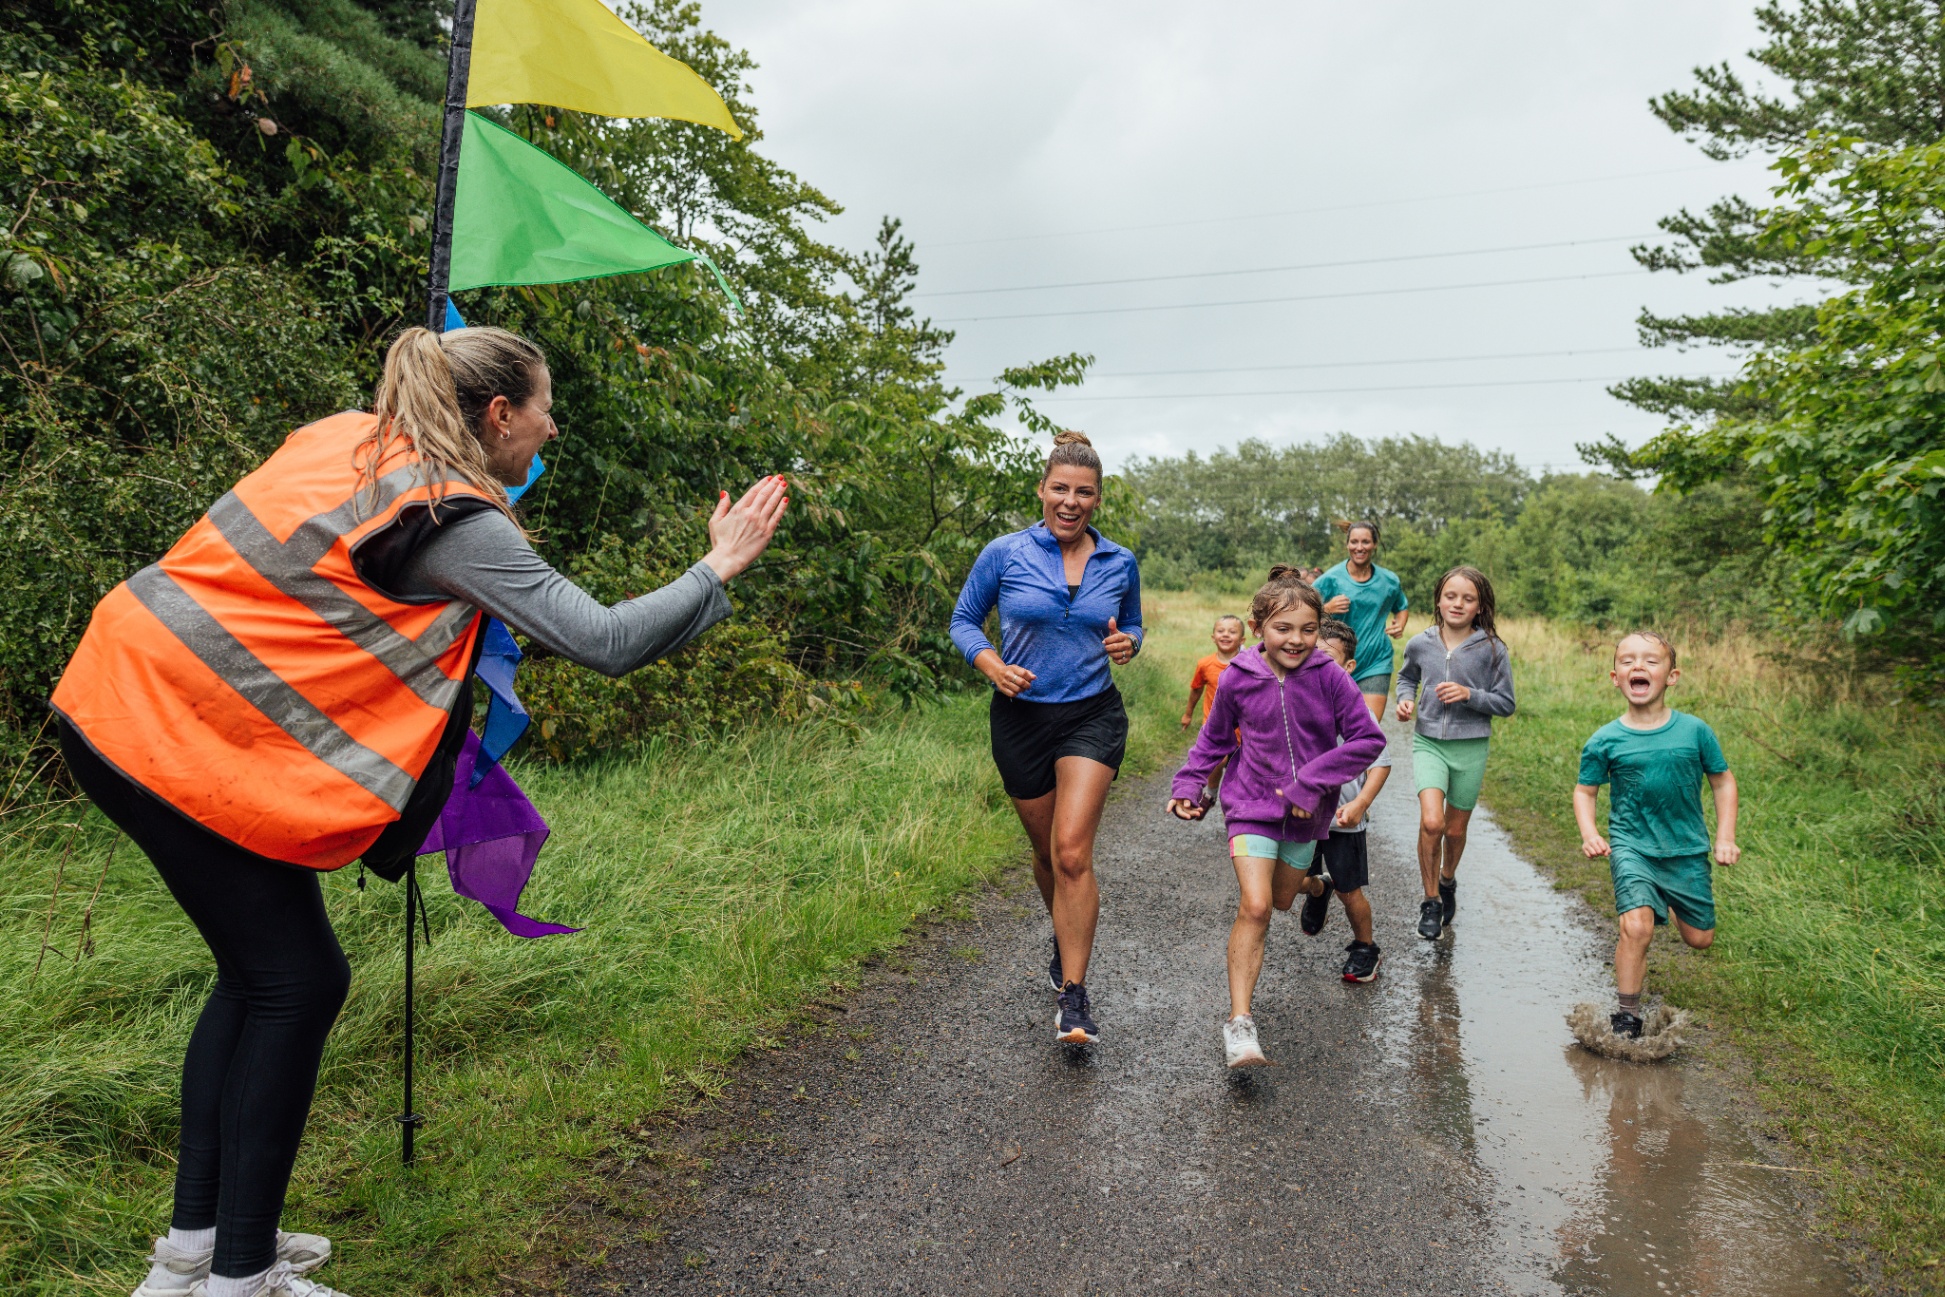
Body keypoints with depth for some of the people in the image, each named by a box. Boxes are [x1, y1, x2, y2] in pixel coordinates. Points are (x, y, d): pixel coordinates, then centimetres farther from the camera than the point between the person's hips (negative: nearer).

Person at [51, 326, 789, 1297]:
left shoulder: (352, 436, 10)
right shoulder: (454, 519, -15)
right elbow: (606, 642, -19)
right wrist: (718, 569, -7)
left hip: (124, 696, 9)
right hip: (184, 736, -9)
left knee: (260, 972, 16)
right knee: (298, 982, 2)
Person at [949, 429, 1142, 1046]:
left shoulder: (1120, 564, 1)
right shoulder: (1005, 554, -6)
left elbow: (1132, 626, 17)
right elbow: (964, 620, 3)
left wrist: (1127, 643, -6)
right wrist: (992, 666, -15)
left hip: (1093, 717, 0)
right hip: (1022, 718, 1)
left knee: (1072, 851, -15)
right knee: (1047, 850, 15)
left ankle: (1073, 996, -5)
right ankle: (1067, 936, 46)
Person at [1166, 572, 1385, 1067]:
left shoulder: (1328, 677, -13)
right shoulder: (1237, 679, -9)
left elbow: (1369, 739, -12)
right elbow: (1214, 738, 8)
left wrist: (1311, 783, -19)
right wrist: (1188, 785, -1)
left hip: (1306, 812, 1)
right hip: (1251, 805, -1)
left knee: (1281, 896, 21)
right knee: (1254, 906, -17)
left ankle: (1315, 885, 61)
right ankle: (1239, 1022, -13)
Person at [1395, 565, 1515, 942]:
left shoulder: (1492, 649, -7)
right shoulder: (1420, 643, -2)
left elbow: (1505, 703, -2)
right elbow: (1407, 677, 18)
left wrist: (1469, 695, -18)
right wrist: (1405, 699, -2)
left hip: (1471, 748, 0)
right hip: (1428, 743, 0)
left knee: (1456, 830, 12)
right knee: (1431, 823, -17)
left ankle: (1447, 881, 44)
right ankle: (1430, 902, 2)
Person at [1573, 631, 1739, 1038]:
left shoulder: (1694, 731, -7)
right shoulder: (1605, 741, -10)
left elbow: (1722, 781, 6)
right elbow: (1584, 792, 3)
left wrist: (1725, 838, 0)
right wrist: (1590, 834, -12)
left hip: (1687, 848, 2)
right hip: (1632, 846, -2)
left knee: (1700, 939, 12)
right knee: (1636, 926, -22)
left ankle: (1674, 901, 48)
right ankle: (1627, 1015, -5)